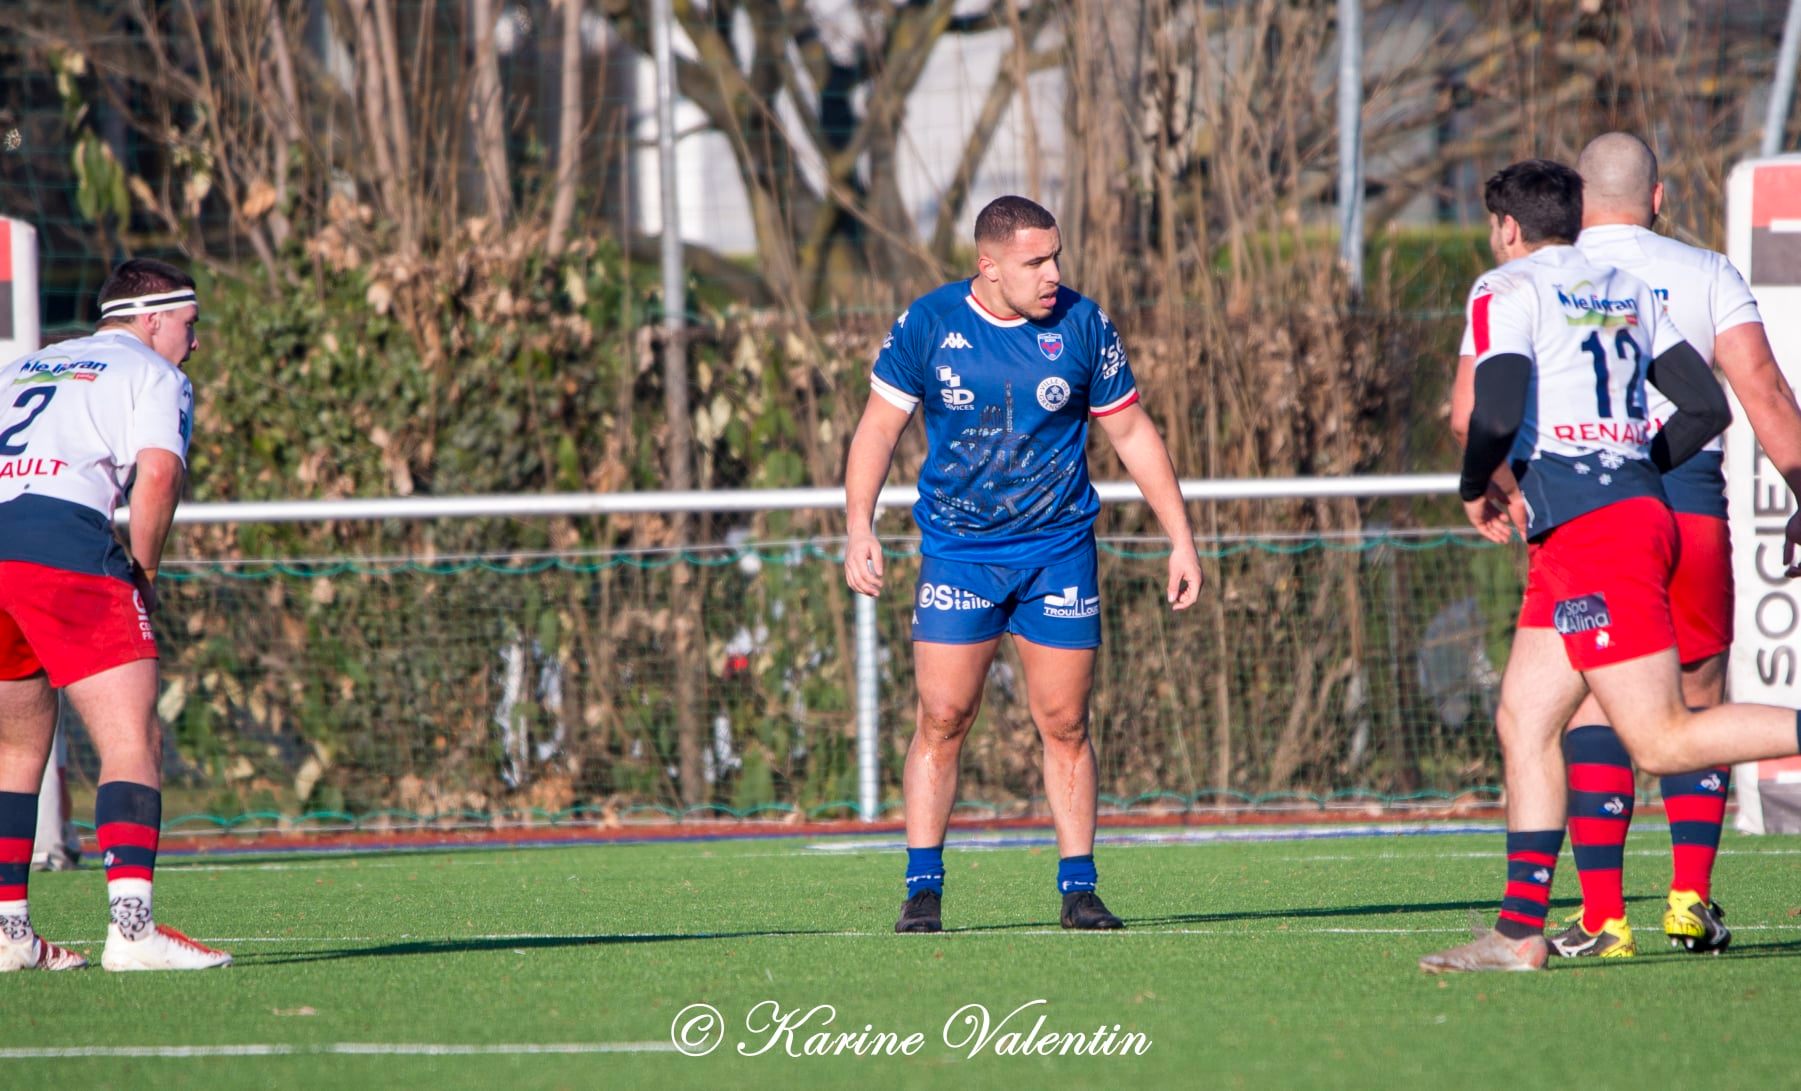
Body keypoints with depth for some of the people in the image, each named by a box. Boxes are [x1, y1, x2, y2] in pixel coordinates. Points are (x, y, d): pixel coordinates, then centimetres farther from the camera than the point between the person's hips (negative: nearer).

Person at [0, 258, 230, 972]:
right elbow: (158, 471, -7)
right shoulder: (153, 375, 11)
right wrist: (143, 575, 5)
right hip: (64, 544, -6)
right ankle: (131, 927, -22)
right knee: (133, 743, -7)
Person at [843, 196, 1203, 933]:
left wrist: (1181, 539, 4)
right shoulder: (927, 325, -6)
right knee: (942, 720, -6)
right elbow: (879, 426, 1)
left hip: (1059, 551, 1)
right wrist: (860, 528, -12)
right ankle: (923, 889, -1)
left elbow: (1132, 433, 6)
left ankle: (1078, 888, 7)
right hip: (957, 553, -1)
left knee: (1065, 724, 0)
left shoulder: (1081, 326, -3)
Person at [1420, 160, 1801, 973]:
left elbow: (1496, 413, -17)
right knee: (1523, 723, 9)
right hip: (1638, 504, 9)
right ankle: (1521, 931, 5)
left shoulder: (1507, 291, -3)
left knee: (1665, 741, -11)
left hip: (1588, 530, -9)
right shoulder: (1626, 291, 19)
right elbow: (1707, 406, 14)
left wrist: (1478, 488, 2)